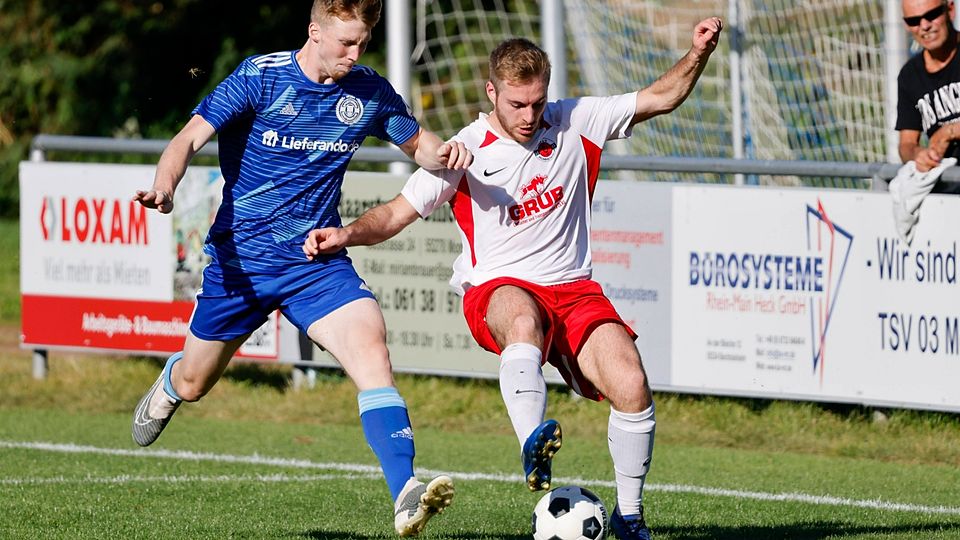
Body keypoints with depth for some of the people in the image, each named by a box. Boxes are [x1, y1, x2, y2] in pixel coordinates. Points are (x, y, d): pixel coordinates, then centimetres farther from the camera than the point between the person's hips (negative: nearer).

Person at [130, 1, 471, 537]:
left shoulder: (370, 92, -1)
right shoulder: (260, 77, -11)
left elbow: (417, 142, 15)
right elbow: (191, 138, -15)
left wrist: (444, 152, -10)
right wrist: (164, 188, -36)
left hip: (318, 262, 1)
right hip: (241, 256, -1)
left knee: (369, 342, -27)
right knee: (194, 384, 15)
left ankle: (406, 495, -37)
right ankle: (169, 384, 56)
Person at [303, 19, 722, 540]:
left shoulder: (574, 123, 4)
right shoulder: (466, 151, -3)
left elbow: (659, 98, 8)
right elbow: (398, 212, -2)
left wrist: (697, 54, -8)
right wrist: (348, 234, -21)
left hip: (573, 288, 3)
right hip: (497, 289, -3)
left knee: (632, 387, -20)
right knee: (524, 320, -42)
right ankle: (533, 445, -64)